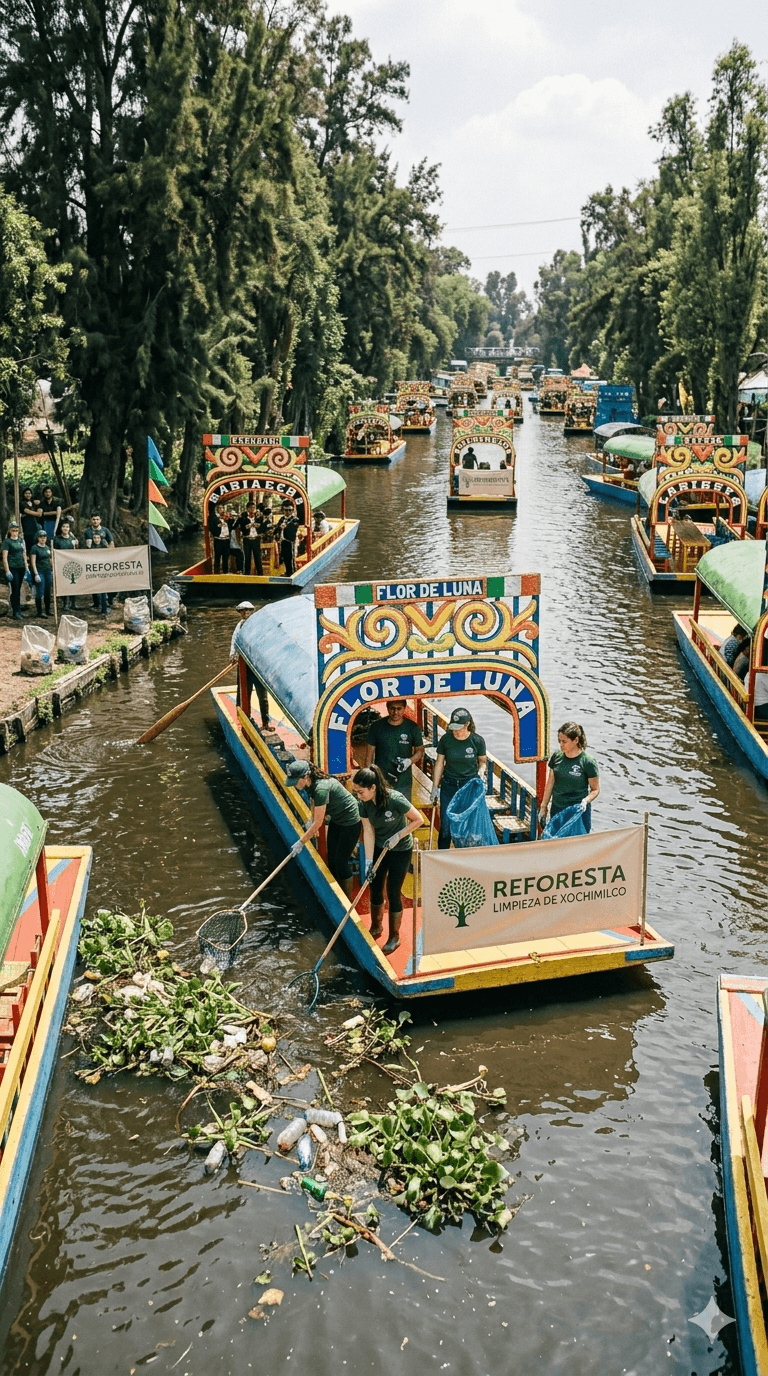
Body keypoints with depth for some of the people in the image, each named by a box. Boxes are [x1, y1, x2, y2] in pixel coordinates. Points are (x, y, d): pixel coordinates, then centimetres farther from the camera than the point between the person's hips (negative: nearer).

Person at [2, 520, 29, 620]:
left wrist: (26, 568, 15)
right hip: (12, 568, -5)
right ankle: (16, 612, -7)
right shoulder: (7, 541, -4)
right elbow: (4, 557, -7)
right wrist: (7, 571, -13)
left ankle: (16, 611, 15)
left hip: (21, 568, 6)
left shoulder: (21, 540, 14)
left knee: (18, 590, 9)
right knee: (15, 590, -8)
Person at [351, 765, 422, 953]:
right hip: (379, 848, 5)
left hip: (400, 850, -5)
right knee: (375, 888, 14)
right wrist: (369, 861, -16)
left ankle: (394, 937, 21)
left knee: (393, 893, 2)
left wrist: (398, 836, -23)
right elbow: (368, 831, -12)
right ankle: (376, 927, 39)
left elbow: (418, 819, -20)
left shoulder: (395, 799, -31)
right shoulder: (364, 803, -16)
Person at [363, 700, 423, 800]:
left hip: (404, 784, 0)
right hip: (380, 783, 0)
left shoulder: (413, 728, 0)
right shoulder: (376, 726, 0)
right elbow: (369, 754, 4)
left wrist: (410, 761, -10)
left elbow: (420, 750, 11)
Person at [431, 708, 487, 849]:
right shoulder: (446, 739, -6)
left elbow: (483, 761, 7)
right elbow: (439, 763, 3)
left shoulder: (477, 741, -8)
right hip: (449, 785, 1)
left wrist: (479, 774, -11)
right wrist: (435, 787, 4)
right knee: (445, 826, 1)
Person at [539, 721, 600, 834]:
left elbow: (595, 789, -4)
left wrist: (586, 801, -23)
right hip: (557, 810, 4)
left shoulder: (588, 761, -12)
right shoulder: (556, 756, 0)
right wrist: (543, 807, 14)